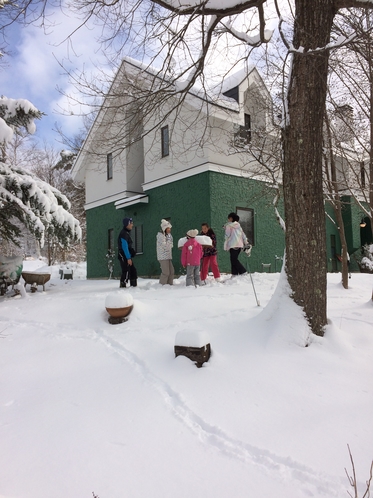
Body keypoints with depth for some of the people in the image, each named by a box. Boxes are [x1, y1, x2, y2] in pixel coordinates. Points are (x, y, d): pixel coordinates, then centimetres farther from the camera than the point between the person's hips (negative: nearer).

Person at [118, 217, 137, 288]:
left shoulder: (127, 233, 17)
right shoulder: (123, 234, -14)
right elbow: (124, 247, -20)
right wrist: (128, 258, -22)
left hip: (128, 256, 10)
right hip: (124, 257, -10)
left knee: (133, 271, 11)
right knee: (126, 272, -9)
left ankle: (134, 286, 18)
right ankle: (122, 286, -2)